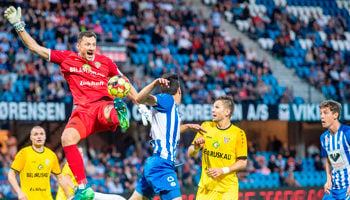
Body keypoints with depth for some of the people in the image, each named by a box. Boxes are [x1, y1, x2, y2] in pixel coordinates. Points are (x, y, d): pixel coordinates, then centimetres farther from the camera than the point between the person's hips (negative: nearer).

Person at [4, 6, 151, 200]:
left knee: (108, 110, -39)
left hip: (104, 105, 0)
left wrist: (141, 105, 21)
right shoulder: (67, 58, 12)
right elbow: (35, 47, 13)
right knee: (67, 137, -28)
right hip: (82, 110, 0)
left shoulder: (104, 61, 14)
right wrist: (19, 26, 5)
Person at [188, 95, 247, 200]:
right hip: (206, 186, 3)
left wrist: (223, 171, -15)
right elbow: (190, 154, 9)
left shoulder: (238, 133, -4)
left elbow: (242, 163, -3)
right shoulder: (206, 126, 6)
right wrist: (196, 147, -13)